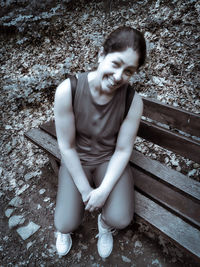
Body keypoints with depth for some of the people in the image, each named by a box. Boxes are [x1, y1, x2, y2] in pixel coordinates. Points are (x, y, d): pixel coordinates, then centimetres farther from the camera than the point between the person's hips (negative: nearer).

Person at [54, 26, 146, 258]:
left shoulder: (133, 102, -21)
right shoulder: (67, 91, -25)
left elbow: (122, 151, -11)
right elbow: (66, 146, -16)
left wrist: (103, 191, -18)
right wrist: (85, 190, -12)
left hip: (110, 159, 1)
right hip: (76, 160, 0)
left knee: (120, 219, -17)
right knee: (66, 224, -9)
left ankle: (104, 224, 25)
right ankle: (65, 227, 34)